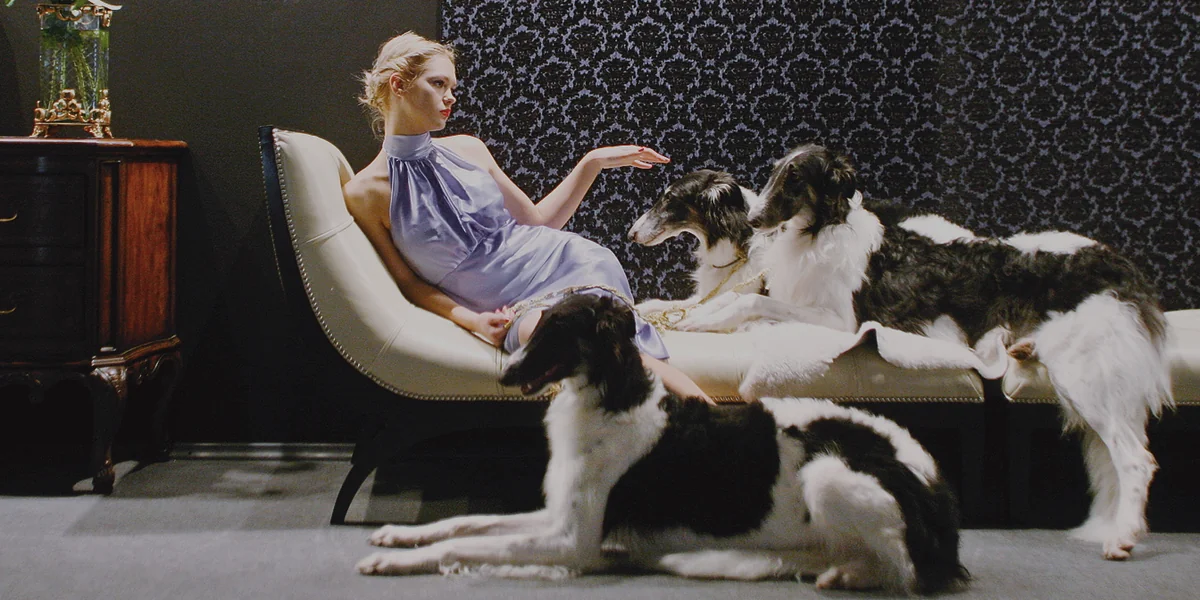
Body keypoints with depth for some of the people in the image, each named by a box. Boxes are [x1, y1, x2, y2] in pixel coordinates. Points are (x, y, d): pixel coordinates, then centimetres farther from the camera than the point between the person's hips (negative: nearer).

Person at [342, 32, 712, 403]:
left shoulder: (467, 149, 12)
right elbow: (407, 281, 4)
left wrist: (593, 163, 13)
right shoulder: (363, 194, 1)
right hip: (514, 308, -3)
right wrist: (469, 319, -12)